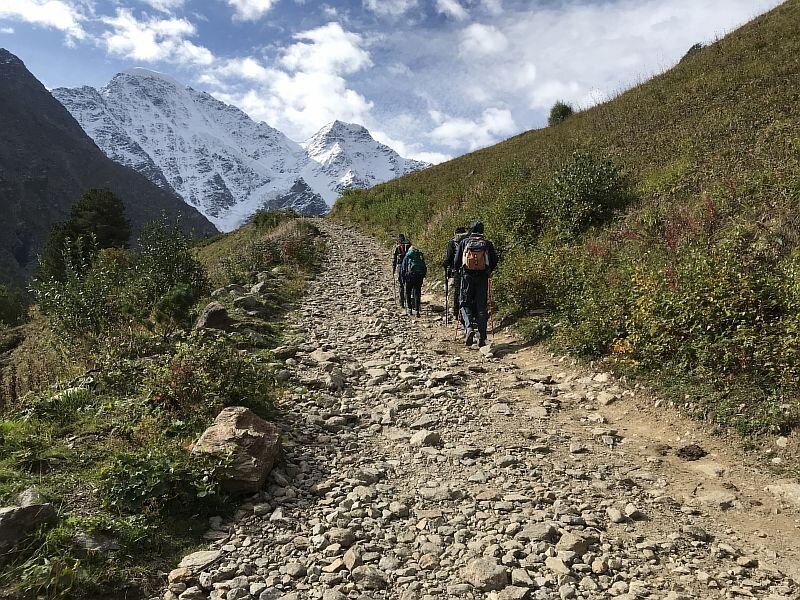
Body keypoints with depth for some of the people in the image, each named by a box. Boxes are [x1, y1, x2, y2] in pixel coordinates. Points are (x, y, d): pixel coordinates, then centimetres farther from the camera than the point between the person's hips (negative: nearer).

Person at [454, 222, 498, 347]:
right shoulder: (487, 244, 9)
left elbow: (456, 261, 6)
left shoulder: (464, 242, 7)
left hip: (467, 276, -1)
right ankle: (481, 338, 3)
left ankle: (469, 327, -18)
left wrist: (458, 270, 25)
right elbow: (494, 260, 6)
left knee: (466, 303, 9)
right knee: (482, 306, 5)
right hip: (482, 277, 1)